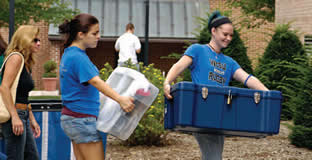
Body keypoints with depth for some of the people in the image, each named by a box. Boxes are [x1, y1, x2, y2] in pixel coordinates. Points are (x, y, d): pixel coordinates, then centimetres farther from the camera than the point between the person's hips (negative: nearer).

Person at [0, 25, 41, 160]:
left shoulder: (26, 63, 18)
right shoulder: (16, 58, -10)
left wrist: (32, 120, 22)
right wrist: (15, 117, -24)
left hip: (23, 116, 10)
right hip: (13, 116, -10)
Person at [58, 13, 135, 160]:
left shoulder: (69, 53, 13)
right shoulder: (78, 57, -18)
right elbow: (96, 82, -30)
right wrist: (120, 99, -40)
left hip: (71, 117, 10)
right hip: (82, 119, -10)